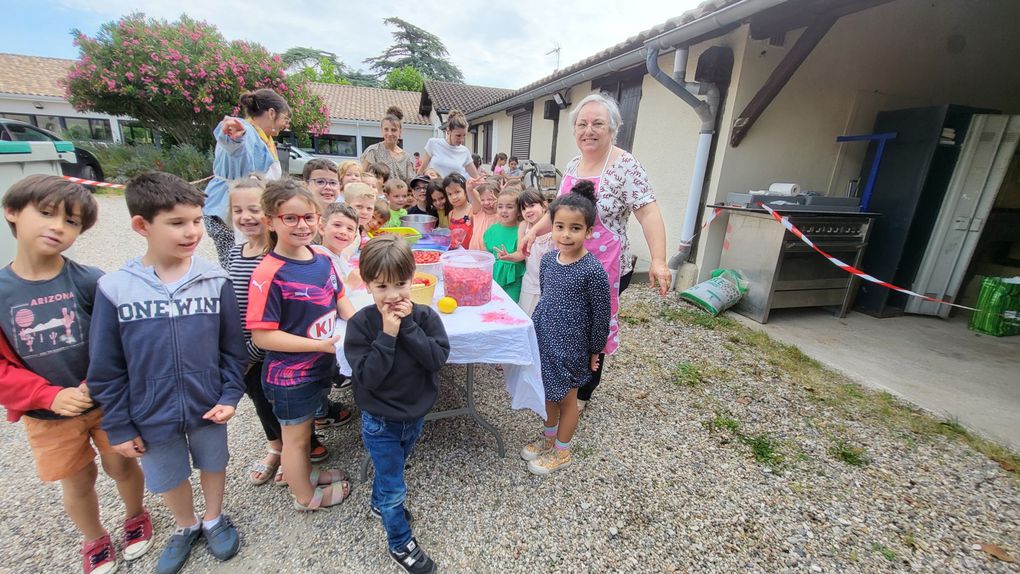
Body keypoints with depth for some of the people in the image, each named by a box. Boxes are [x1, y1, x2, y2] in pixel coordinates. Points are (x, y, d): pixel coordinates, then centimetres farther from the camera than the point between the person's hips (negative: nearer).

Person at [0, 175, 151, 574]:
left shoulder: (90, 281, -15)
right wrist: (50, 396, -17)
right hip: (47, 415, 1)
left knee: (122, 466, 17)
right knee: (77, 484, 19)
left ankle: (136, 517, 46)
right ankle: (94, 539, 45)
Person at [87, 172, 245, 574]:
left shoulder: (215, 281, -13)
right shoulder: (114, 289, -13)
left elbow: (232, 349, -5)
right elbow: (105, 370, -5)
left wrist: (230, 395, -11)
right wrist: (118, 426, -1)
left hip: (209, 408, 0)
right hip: (152, 417, 1)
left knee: (213, 465, 22)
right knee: (168, 479, 23)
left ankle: (214, 519, 49)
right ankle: (186, 526, 51)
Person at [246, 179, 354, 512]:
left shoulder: (323, 261, -4)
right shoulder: (269, 275, -25)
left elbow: (341, 300, 8)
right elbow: (262, 336, -24)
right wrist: (320, 344, -25)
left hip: (320, 366, 6)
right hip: (289, 375, -6)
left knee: (305, 427, 28)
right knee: (295, 436, 18)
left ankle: (305, 473, 53)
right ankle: (306, 496, 41)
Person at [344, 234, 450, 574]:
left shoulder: (425, 316, -14)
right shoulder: (360, 324, -20)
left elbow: (438, 358, -23)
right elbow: (367, 376, -24)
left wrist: (408, 327, -29)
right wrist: (387, 335, -32)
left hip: (415, 416, 3)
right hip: (380, 423, -3)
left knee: (391, 467, 30)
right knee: (395, 489, 12)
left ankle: (380, 503, 59)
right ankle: (401, 545, 37)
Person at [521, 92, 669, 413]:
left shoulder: (626, 166, -13)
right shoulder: (573, 166, 7)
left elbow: (648, 214, -19)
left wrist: (658, 260, -29)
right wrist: (535, 230, 13)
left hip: (604, 270, -6)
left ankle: (582, 394, 32)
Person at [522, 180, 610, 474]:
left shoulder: (592, 270, -21)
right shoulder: (548, 259, -3)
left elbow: (601, 315, -13)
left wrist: (595, 351, -5)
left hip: (571, 345, -6)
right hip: (544, 338, 6)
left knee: (566, 398, 14)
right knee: (548, 392, 23)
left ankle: (561, 451, 35)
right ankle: (548, 437, 46)